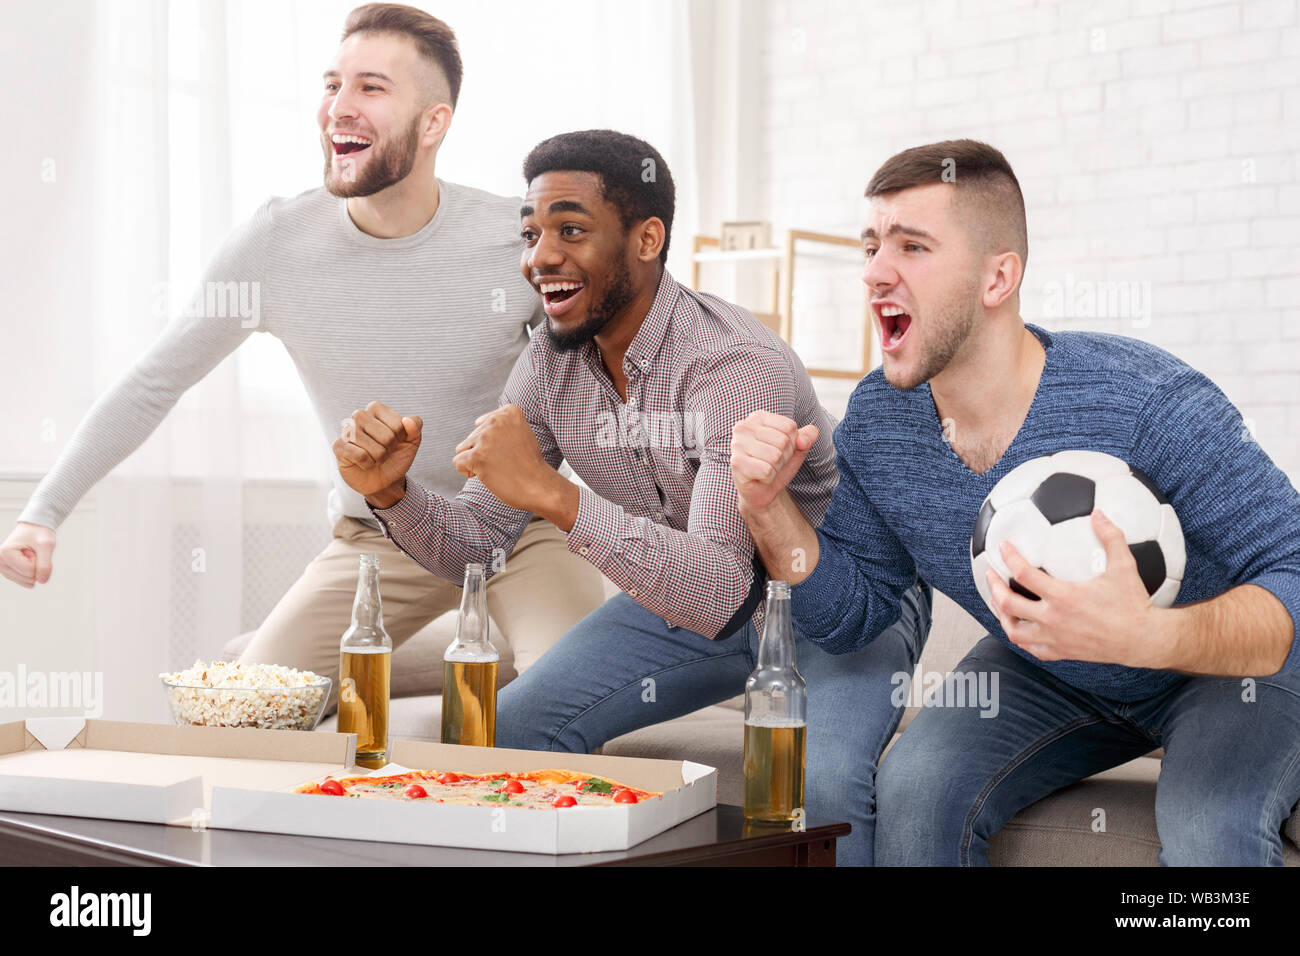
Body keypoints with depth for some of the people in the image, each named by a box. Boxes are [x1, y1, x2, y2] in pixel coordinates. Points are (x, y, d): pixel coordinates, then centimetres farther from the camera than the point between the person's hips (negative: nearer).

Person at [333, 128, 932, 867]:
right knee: (508, 728, -7)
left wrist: (552, 493, -48)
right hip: (689, 595, 7)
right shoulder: (551, 364, -7)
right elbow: (474, 544, -3)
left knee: (817, 780, -33)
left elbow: (719, 595, -40)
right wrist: (392, 492, -24)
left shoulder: (739, 367, -30)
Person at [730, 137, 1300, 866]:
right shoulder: (876, 423, -14)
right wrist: (769, 507, -22)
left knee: (1213, 835, -33)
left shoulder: (1151, 403, -32)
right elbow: (852, 615, -3)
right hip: (1045, 677, 5)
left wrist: (1152, 636, -50)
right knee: (915, 791, -21)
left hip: (1229, 669, -4)